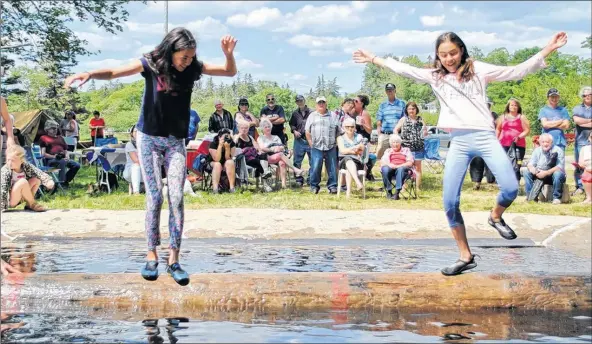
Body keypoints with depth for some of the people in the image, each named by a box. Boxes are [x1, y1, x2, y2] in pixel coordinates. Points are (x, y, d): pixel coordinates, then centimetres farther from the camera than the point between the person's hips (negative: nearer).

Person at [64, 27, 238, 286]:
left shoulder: (193, 68, -5)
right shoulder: (151, 64, -10)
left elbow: (230, 72, 0)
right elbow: (112, 73, -14)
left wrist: (228, 53, -21)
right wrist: (89, 74, -33)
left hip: (175, 141, 2)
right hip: (149, 139, -1)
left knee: (176, 198, -6)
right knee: (154, 197, -3)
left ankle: (173, 260, -1)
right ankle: (151, 256, 9)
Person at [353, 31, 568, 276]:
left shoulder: (479, 70, 6)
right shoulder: (434, 76, 14)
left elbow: (517, 71, 3)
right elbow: (402, 69, 19)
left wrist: (549, 49, -3)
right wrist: (373, 59, 20)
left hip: (485, 137, -2)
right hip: (458, 142, 2)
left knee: (510, 189, -18)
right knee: (449, 202, -5)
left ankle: (496, 217, 19)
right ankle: (465, 257, 8)